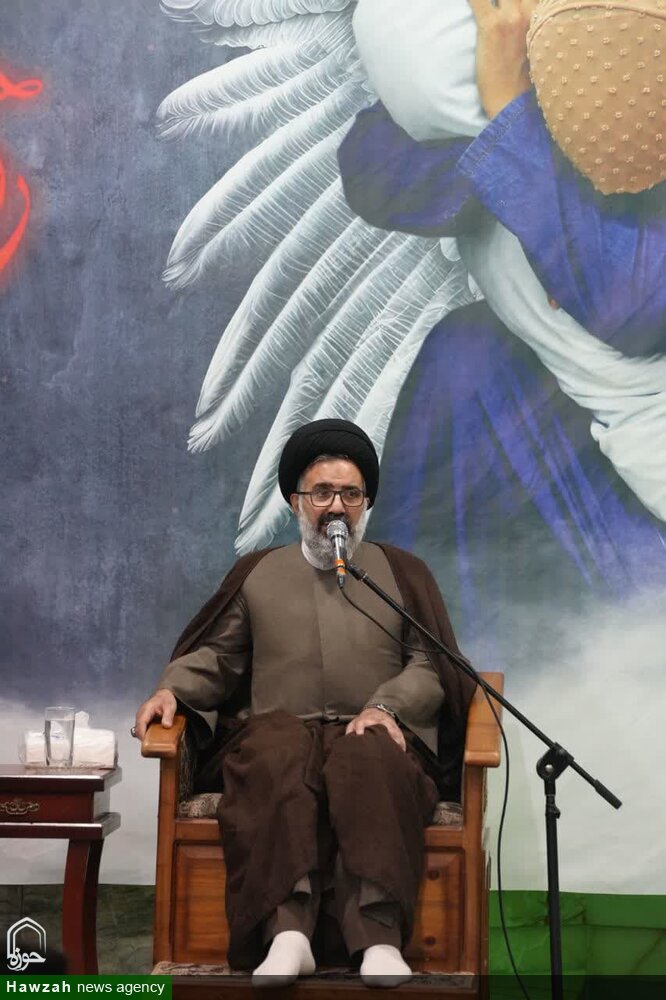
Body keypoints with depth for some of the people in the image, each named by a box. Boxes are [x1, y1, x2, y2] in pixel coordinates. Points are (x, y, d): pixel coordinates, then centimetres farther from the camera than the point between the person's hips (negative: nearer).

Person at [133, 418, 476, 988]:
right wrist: (172, 689, 0)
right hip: (280, 728, 1)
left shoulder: (402, 573, 21)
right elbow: (217, 655, 21)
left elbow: (431, 665, 11)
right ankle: (287, 933, -47)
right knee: (279, 759, -37)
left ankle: (379, 940, -48)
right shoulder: (258, 573, 25)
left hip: (376, 732, 0)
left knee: (369, 764, -38)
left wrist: (387, 707, -9)